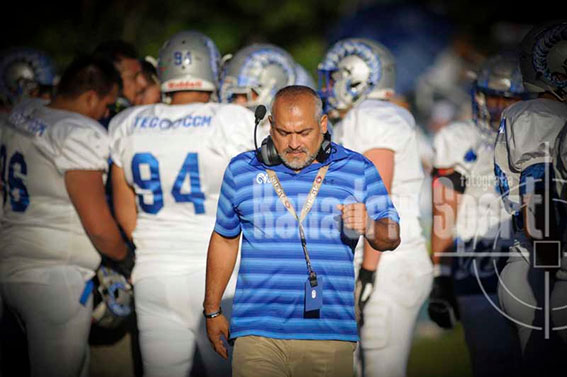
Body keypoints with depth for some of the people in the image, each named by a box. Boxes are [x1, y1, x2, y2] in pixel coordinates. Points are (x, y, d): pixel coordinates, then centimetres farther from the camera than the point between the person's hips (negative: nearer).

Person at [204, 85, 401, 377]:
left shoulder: (358, 170, 6)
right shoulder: (241, 170, 9)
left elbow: (391, 238, 5)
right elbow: (224, 240, 17)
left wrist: (369, 227, -19)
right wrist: (212, 310, 18)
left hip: (330, 334, 0)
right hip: (257, 333, 0)